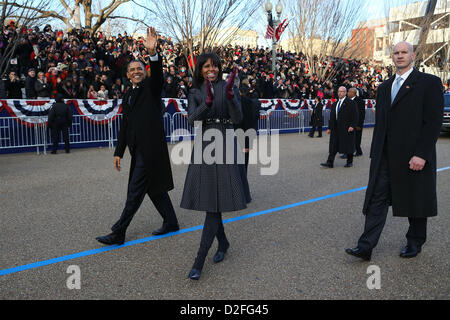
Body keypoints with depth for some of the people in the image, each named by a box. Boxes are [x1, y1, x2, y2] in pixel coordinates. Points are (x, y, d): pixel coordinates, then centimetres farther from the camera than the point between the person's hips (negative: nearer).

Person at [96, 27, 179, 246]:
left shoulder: (151, 87, -1)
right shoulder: (127, 96, 18)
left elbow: (157, 74, -24)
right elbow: (125, 126, 18)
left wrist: (153, 53, -42)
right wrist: (119, 152, 15)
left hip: (151, 147, -8)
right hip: (139, 149, 8)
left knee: (135, 191, -4)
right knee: (153, 187, 14)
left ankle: (118, 234, 3)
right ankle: (171, 222, 28)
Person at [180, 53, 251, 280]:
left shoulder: (229, 88, 4)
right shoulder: (195, 93, 11)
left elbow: (237, 119, -7)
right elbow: (192, 119, -6)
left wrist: (230, 95, -22)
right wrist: (208, 102, -22)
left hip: (224, 146, -3)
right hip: (203, 146, 3)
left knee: (215, 203, -7)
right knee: (208, 200, 7)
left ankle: (199, 261, -4)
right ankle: (223, 242, 31)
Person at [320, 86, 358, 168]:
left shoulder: (351, 103, -2)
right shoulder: (334, 104, 16)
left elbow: (355, 116, -8)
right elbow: (332, 117, 17)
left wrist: (352, 126, -17)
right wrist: (329, 128, 12)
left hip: (346, 128, -5)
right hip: (335, 129, 5)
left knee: (348, 145, 4)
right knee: (333, 146, 2)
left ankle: (349, 162, 18)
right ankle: (329, 163, 1)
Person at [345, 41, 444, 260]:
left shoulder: (429, 83, -3)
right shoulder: (384, 87, 14)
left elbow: (434, 122, -11)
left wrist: (421, 154, -17)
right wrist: (375, 153, 12)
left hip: (414, 156, -4)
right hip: (385, 156, 5)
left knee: (416, 200, 10)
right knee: (377, 199, 1)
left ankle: (415, 242, 30)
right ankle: (366, 247, 3)